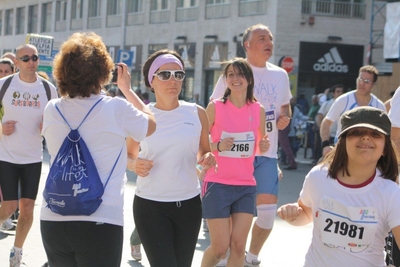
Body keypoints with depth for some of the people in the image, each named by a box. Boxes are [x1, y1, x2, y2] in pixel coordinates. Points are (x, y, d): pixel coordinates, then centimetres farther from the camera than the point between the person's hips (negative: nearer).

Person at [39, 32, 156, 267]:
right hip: (100, 222, -4)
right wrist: (127, 89, 23)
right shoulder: (117, 109, -9)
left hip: (53, 221, 4)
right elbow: (151, 125, 11)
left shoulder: (52, 110, 1)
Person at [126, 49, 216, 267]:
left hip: (189, 203, 3)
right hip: (150, 205, -2)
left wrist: (208, 159, -10)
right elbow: (129, 154, 9)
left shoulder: (197, 113, 1)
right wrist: (134, 164, -13)